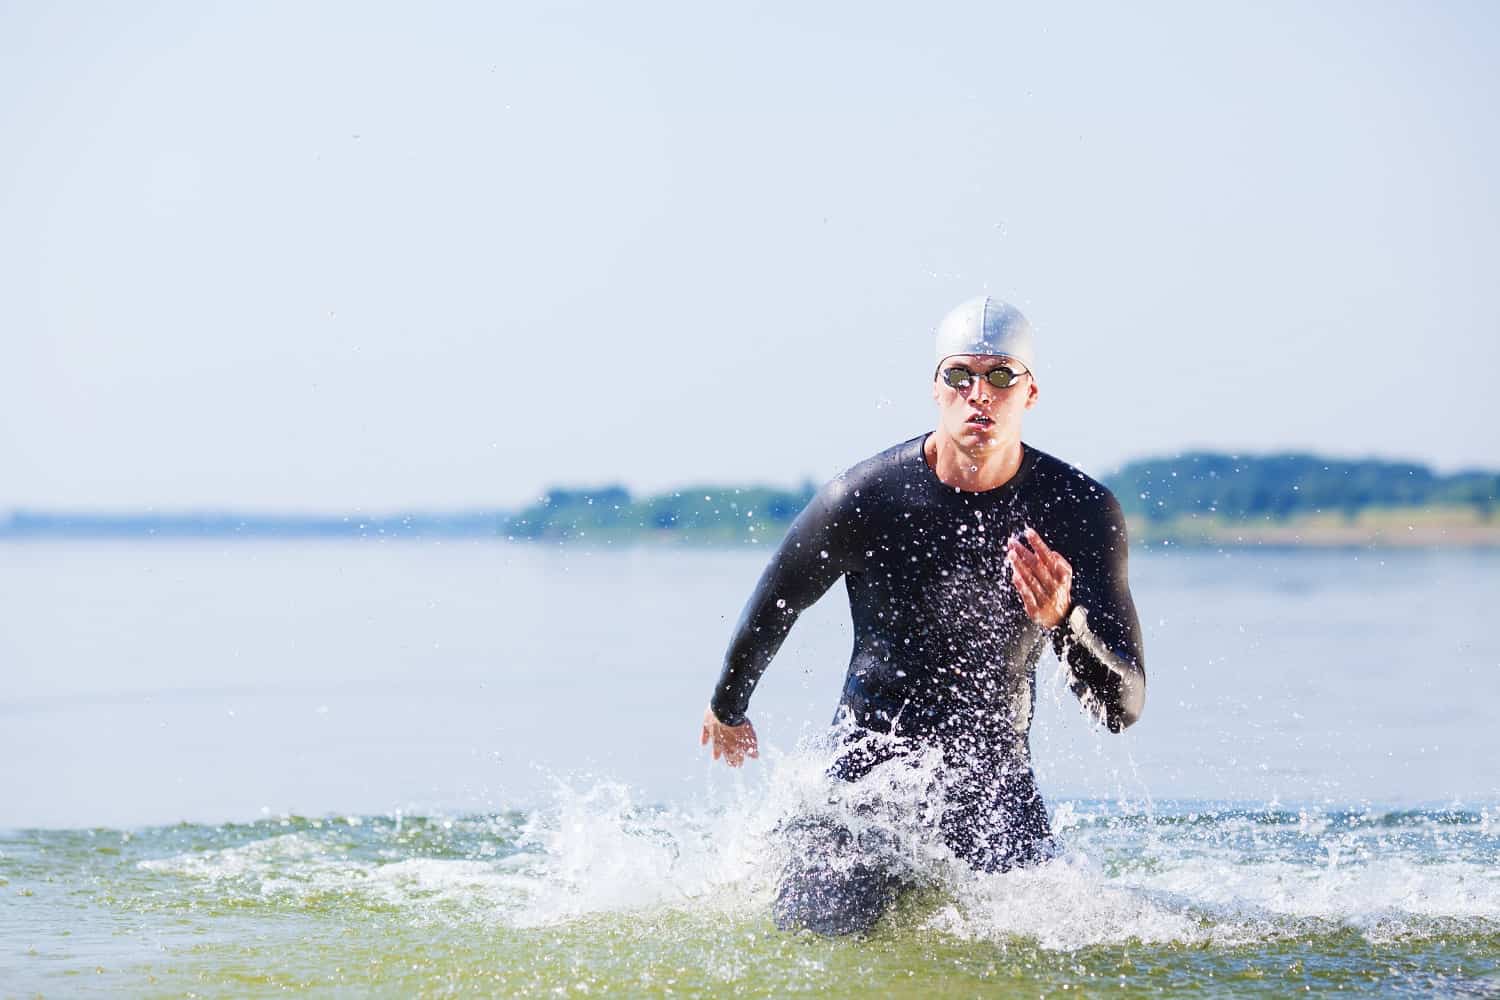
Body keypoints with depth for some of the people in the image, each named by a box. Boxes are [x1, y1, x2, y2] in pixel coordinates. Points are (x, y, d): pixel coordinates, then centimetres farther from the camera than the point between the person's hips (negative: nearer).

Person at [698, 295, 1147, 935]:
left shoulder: (1081, 511, -11)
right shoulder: (864, 499, -14)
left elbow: (1123, 708, -12)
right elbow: (777, 602, 8)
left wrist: (1063, 620, -33)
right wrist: (728, 705, 23)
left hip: (996, 783, 1)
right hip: (872, 763, -1)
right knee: (818, 930, -15)